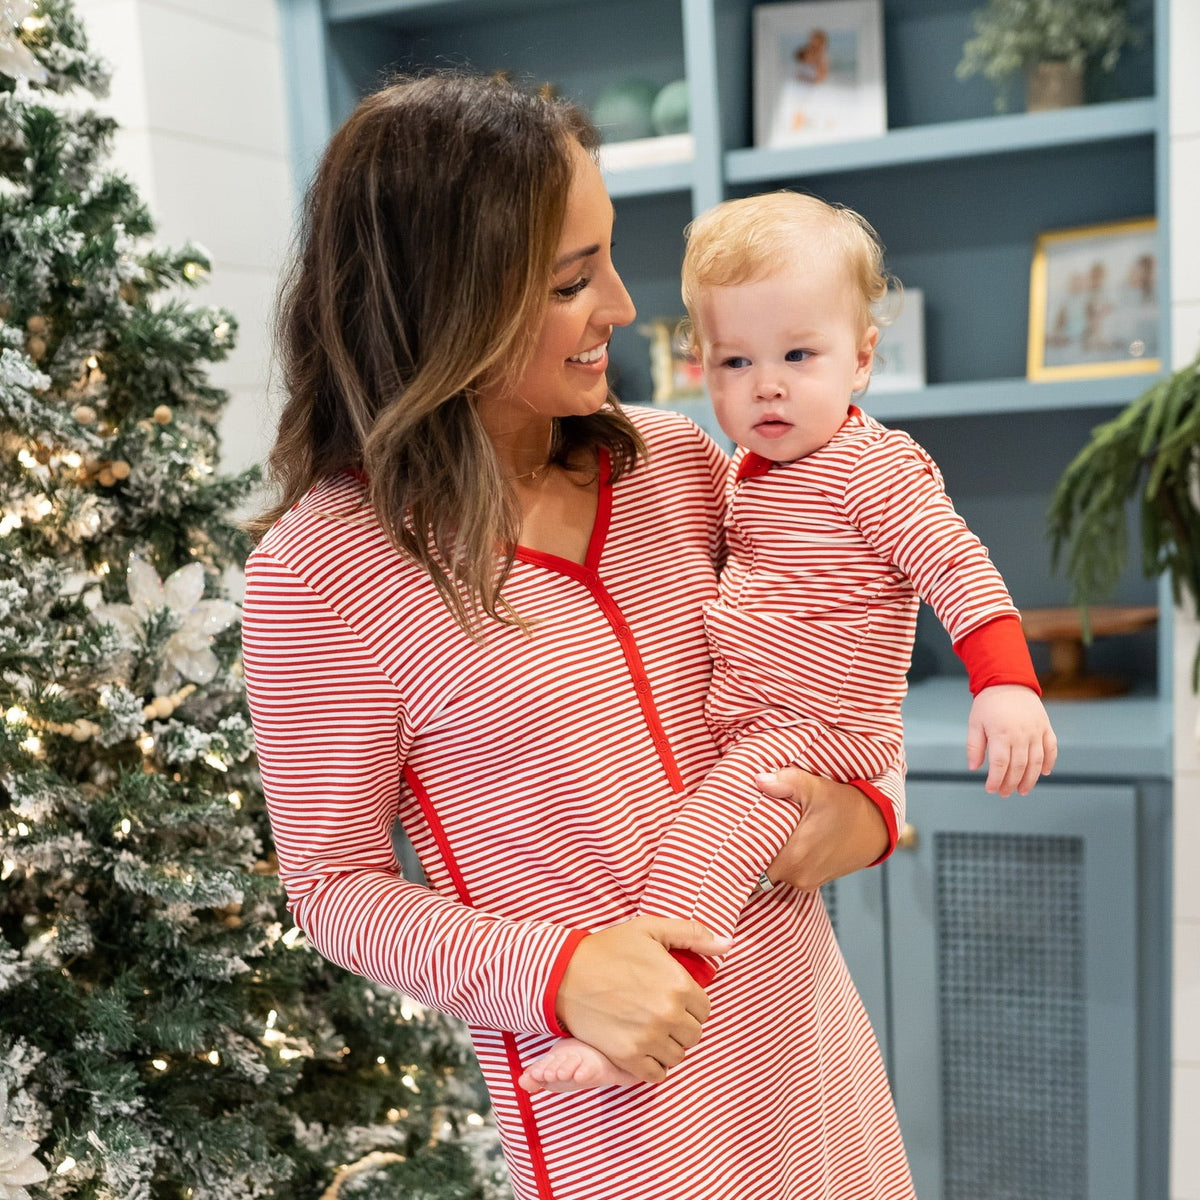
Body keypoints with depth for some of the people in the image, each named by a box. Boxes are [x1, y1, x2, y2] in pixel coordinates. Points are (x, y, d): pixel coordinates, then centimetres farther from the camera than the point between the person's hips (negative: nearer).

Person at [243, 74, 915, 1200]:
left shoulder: (673, 460, -3)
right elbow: (333, 880, -8)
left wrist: (873, 803, -6)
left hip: (803, 999, 5)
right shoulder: (319, 576, -17)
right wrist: (556, 969, -21)